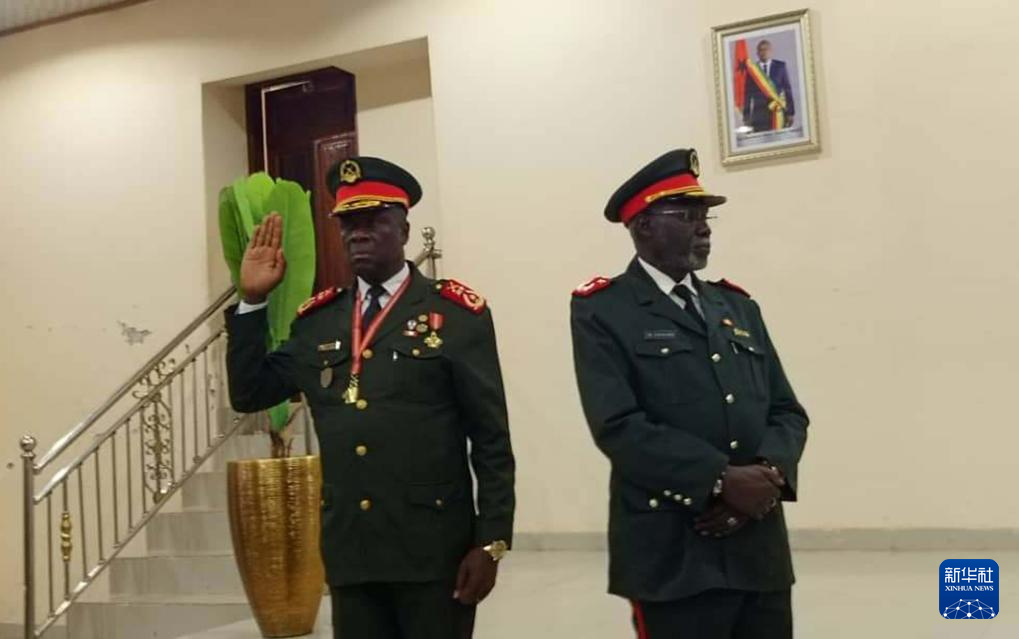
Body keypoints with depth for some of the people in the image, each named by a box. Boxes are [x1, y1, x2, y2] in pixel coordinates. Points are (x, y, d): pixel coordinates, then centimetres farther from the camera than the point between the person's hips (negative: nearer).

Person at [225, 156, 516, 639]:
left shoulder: (456, 313, -3)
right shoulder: (317, 320, 10)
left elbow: (491, 440, -4)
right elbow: (248, 395, 12)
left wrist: (491, 543, -8)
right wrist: (252, 301, 3)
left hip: (433, 549, -4)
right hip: (350, 552, 4)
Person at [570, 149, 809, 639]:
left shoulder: (737, 305, 16)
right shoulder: (601, 312, -2)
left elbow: (787, 411, 12)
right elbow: (618, 428, -14)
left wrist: (770, 473, -8)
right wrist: (722, 480, -19)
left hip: (761, 551, 5)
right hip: (674, 558, -5)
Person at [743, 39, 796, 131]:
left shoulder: (780, 66, 8)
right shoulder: (751, 69, 8)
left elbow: (788, 89, 8)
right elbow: (748, 94, 8)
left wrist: (790, 112, 1)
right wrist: (746, 117, 4)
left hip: (778, 113, 0)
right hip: (759, 114, 0)